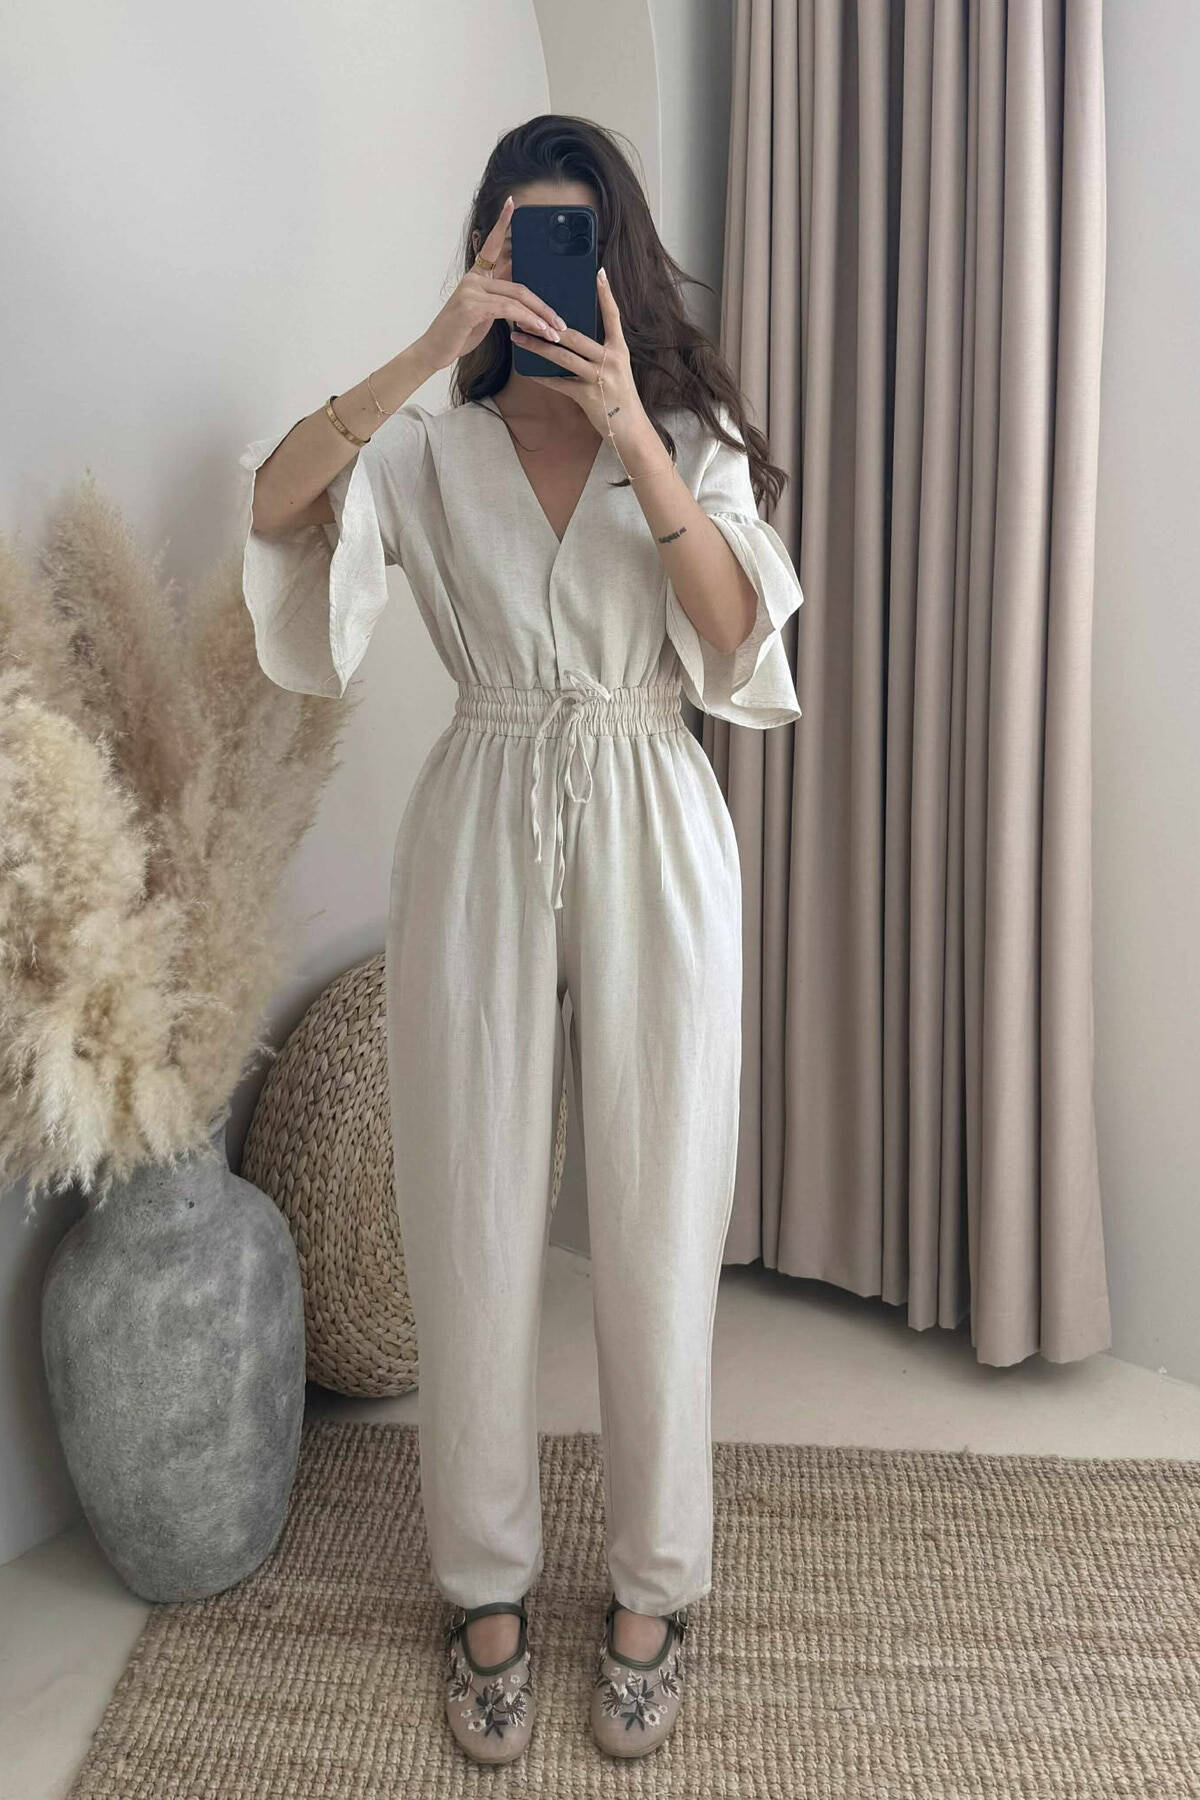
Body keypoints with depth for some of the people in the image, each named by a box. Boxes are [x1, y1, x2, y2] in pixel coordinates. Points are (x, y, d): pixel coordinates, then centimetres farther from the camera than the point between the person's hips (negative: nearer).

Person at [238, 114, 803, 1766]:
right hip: (478, 839, 1)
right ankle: (487, 1582, 28)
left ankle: (652, 1582, 28)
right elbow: (272, 504, -12)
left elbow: (736, 632, -9)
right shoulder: (431, 447, 7)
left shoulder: (690, 437, 8)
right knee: (475, 1230, 6)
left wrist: (630, 430, -17)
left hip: (649, 842, 0)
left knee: (656, 1230, 6)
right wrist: (429, 350, -18)